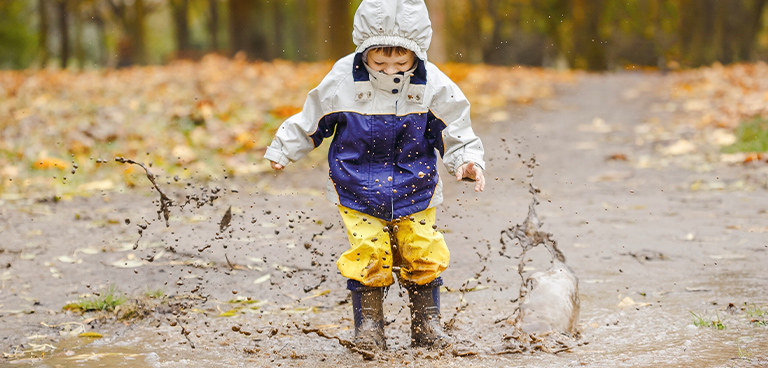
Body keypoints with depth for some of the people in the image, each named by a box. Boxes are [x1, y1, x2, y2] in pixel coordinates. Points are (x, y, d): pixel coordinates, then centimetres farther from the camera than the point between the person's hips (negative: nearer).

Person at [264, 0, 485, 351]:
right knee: (368, 256, -8)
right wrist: (282, 150, 6)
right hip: (358, 190, -1)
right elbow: (311, 120, 2)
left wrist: (467, 161, -20)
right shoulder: (343, 81, -14)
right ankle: (368, 322, 10)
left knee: (423, 255, 2)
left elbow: (456, 132, -3)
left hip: (415, 189, 1)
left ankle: (426, 322, 21)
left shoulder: (432, 85, -11)